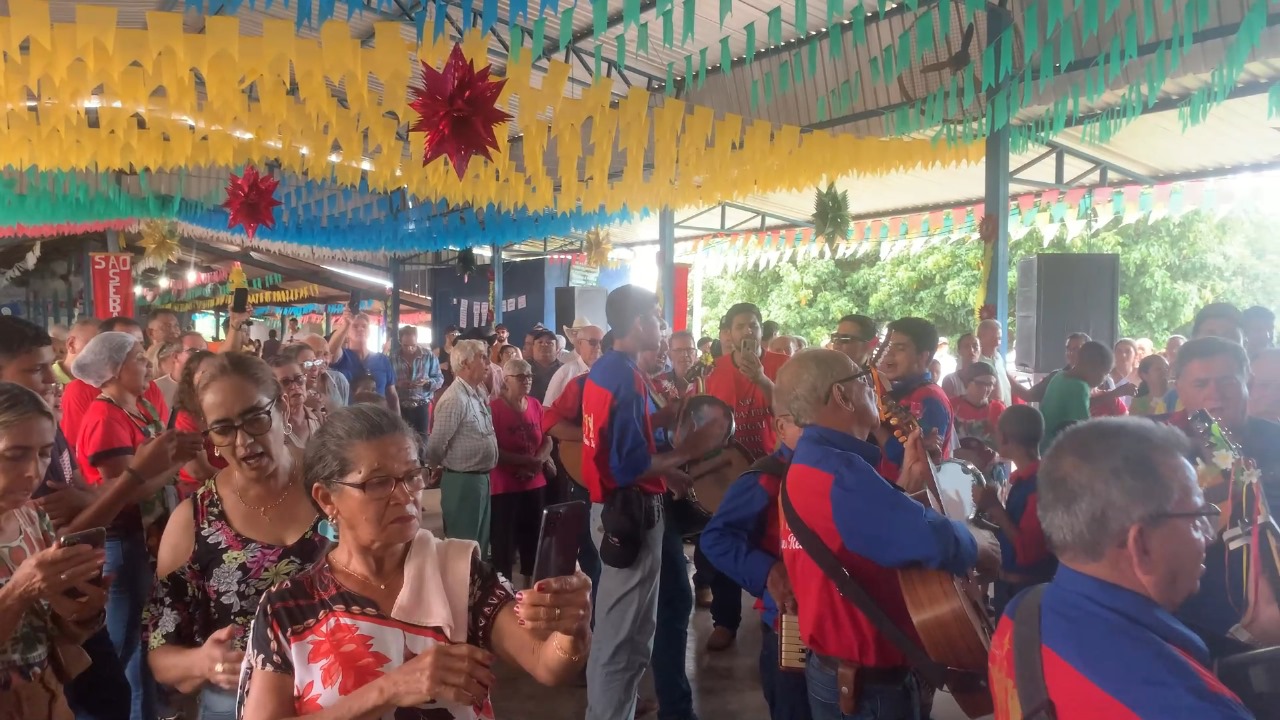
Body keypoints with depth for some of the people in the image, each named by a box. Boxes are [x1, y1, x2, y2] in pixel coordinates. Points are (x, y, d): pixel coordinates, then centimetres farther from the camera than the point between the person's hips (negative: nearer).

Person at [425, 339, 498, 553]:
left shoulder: (478, 394, 9)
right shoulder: (454, 399, -20)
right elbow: (435, 445, -18)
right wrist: (438, 469, -2)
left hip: (481, 478, 9)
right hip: (462, 481, -9)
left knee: (480, 541, 18)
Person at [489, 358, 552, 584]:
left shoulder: (535, 405, 6)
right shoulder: (494, 407, -11)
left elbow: (547, 441, 9)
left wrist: (538, 460, -11)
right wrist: (527, 460, -18)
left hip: (535, 484, 6)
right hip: (504, 486, -6)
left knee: (532, 537, 15)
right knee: (504, 540, -1)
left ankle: (529, 584, 30)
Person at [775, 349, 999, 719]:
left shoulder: (809, 462, 7)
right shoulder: (838, 471, -27)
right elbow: (935, 539, -34)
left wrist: (908, 480, 6)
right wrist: (978, 544, -14)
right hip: (868, 682, -10)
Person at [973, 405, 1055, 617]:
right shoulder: (1022, 478, 6)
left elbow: (1027, 552, -26)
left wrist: (994, 507, -22)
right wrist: (992, 507, 4)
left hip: (1029, 590, -9)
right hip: (1010, 584, 9)